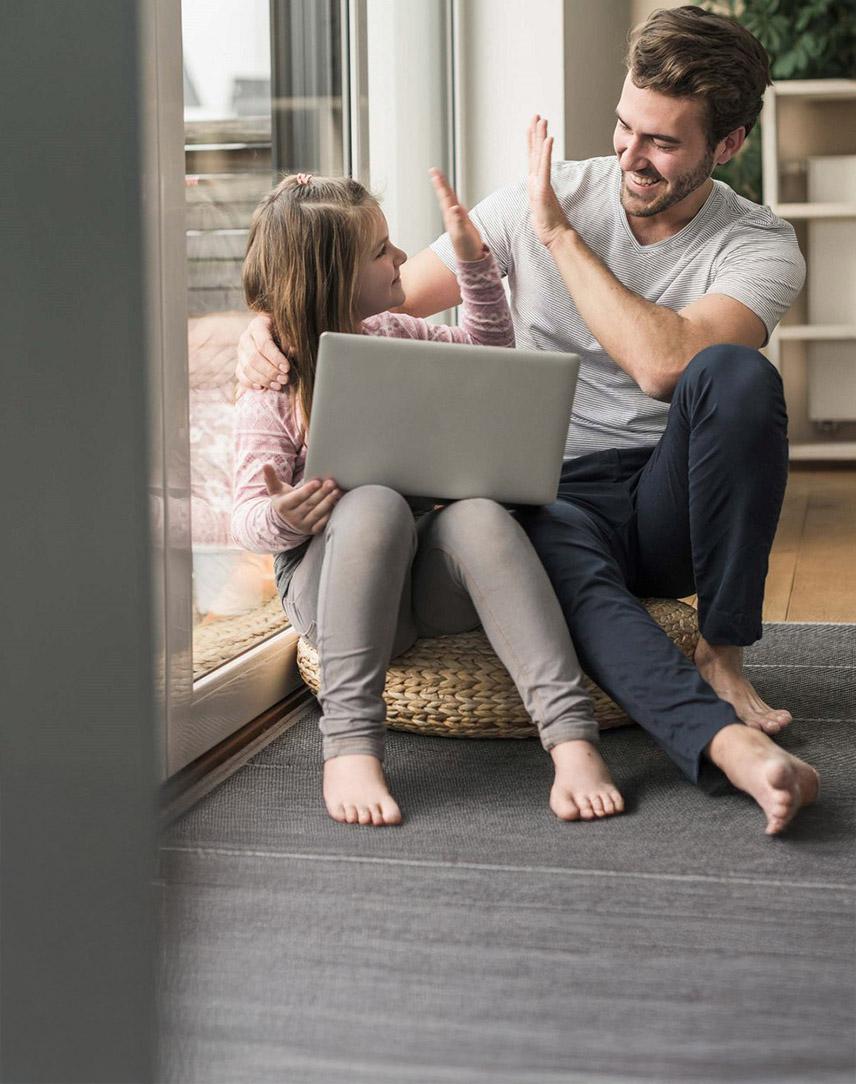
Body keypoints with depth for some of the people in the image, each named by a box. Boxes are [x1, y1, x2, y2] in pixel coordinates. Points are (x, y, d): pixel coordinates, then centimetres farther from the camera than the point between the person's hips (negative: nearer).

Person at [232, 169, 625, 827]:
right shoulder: (273, 388, -6)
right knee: (374, 504, -38)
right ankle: (350, 742, -40)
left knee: (479, 515, -31)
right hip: (330, 585, -4)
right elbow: (248, 519, -11)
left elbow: (489, 348, 27)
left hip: (428, 574, 4)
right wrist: (280, 518, -35)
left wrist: (472, 258, 13)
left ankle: (571, 735, -42)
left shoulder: (393, 336, 12)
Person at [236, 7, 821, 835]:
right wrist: (274, 325, -13)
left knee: (736, 371, -32)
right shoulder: (540, 201, 3)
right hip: (555, 494, 0)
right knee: (560, 559, -38)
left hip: (672, 502, 0)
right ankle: (727, 740, -59)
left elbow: (664, 363, -25)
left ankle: (722, 655, -24)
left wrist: (559, 235, -17)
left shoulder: (759, 246, -4)